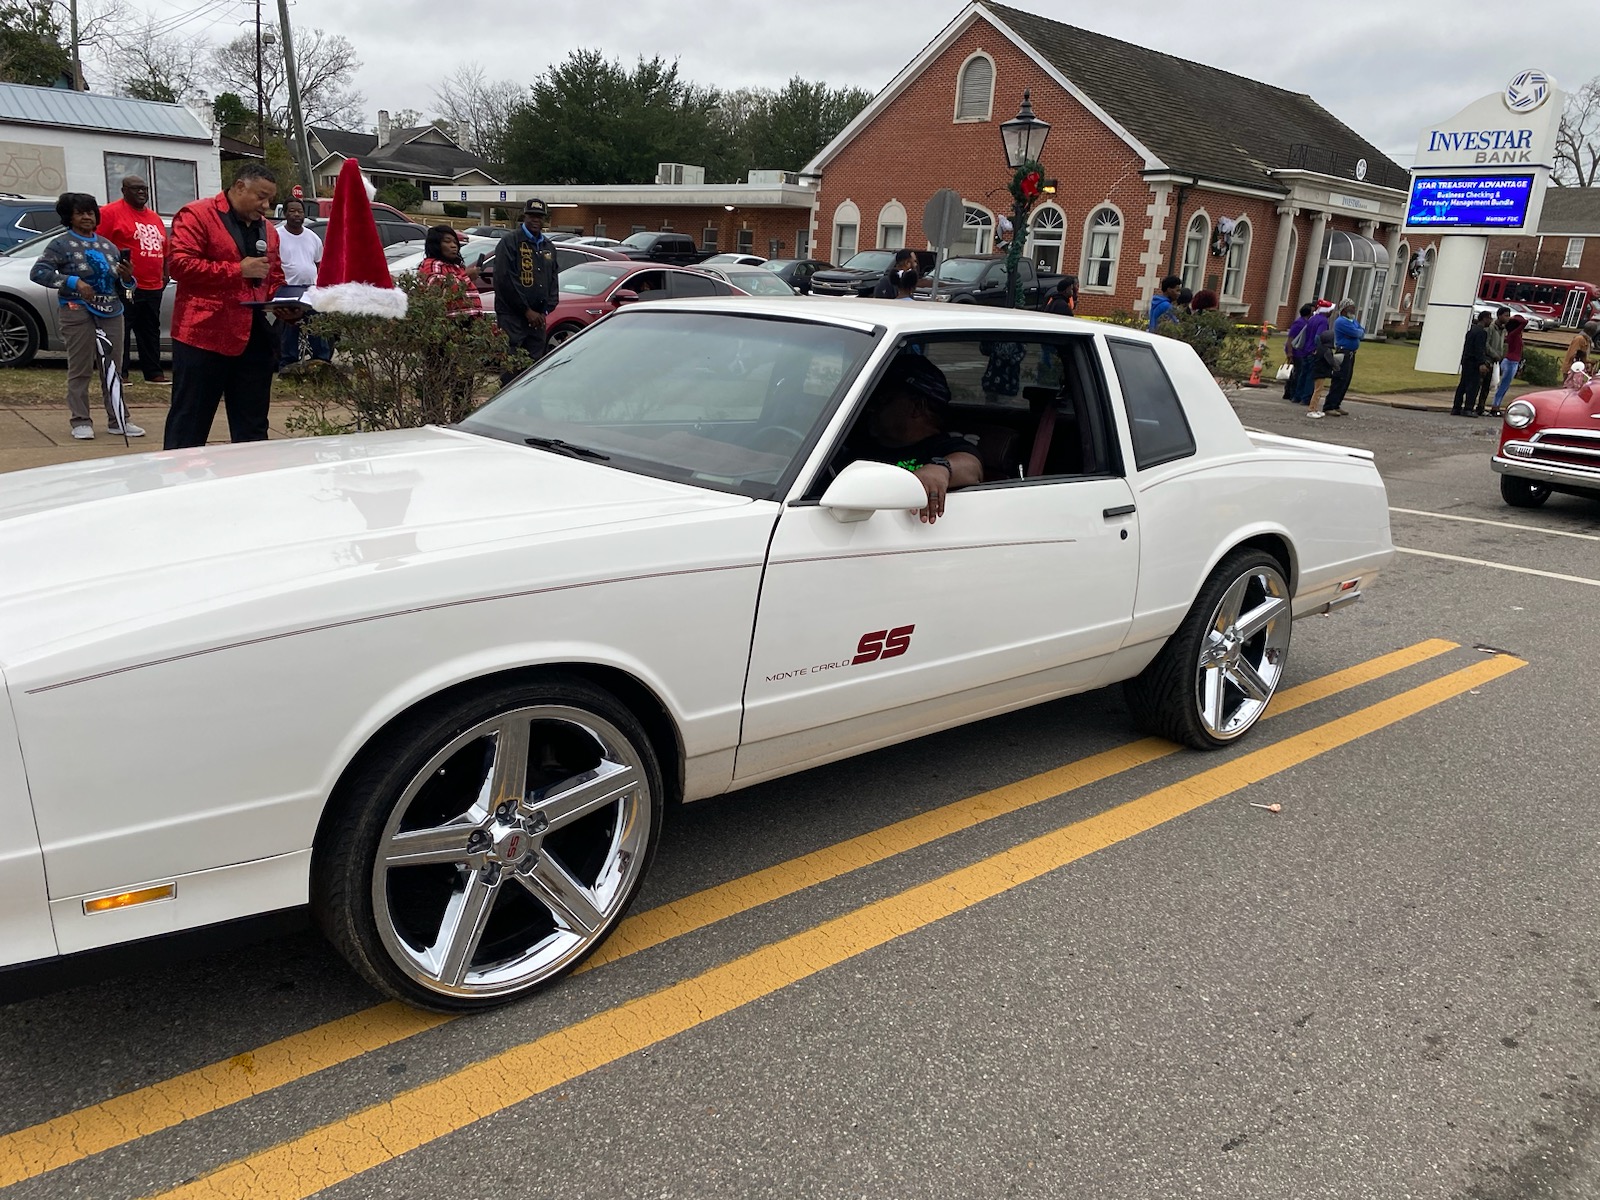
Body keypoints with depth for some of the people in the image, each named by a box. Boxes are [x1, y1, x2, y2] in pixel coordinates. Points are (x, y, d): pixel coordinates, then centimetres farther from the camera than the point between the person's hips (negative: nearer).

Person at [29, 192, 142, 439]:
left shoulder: (108, 246, 18)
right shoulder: (62, 245, 2)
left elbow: (121, 285, 22)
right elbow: (38, 272, -6)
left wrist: (127, 277, -1)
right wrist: (73, 282, -16)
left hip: (111, 312, 5)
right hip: (79, 311, -4)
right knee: (80, 369, -5)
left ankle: (117, 420, 12)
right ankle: (81, 421, 0)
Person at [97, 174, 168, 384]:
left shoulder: (154, 218, 19)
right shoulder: (112, 212, -5)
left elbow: (163, 249, 25)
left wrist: (165, 276, 16)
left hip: (153, 288, 7)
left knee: (150, 332, 12)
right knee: (120, 331, -3)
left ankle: (153, 372, 18)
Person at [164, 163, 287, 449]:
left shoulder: (267, 229, 18)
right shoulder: (197, 215, -3)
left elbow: (275, 280, 24)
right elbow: (180, 264, -13)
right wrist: (237, 270, -14)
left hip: (254, 339, 7)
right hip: (203, 335, -6)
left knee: (252, 426, 10)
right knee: (188, 426, -2)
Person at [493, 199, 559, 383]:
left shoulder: (549, 247, 18)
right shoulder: (510, 242, -3)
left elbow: (553, 281, 18)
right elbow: (505, 280, -11)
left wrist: (546, 310, 3)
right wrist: (527, 310, -12)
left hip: (537, 317, 7)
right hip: (512, 315, -6)